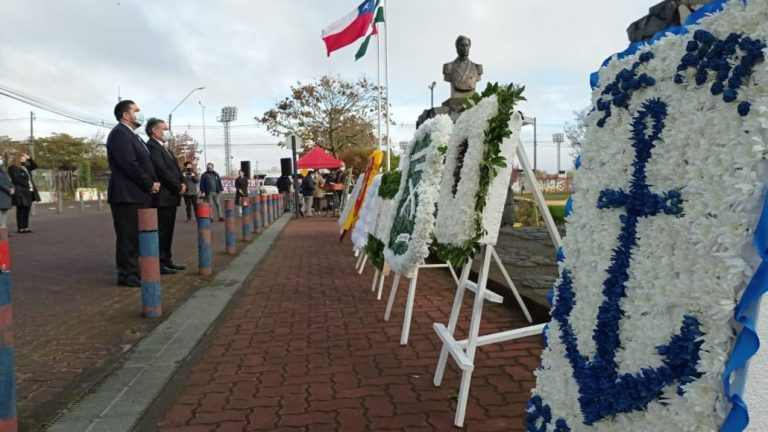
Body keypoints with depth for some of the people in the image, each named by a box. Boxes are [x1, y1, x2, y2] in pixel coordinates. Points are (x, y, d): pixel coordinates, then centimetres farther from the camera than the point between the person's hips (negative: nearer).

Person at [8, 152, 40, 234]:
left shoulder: (25, 167, 19)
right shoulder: (13, 168, -7)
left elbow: (34, 166, 21)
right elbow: (16, 179, -16)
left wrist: (29, 159, 9)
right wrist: (27, 185, -16)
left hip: (29, 191, 8)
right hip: (21, 192, -8)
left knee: (27, 210, 8)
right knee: (21, 211, -7)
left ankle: (25, 227, 12)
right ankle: (21, 228, -4)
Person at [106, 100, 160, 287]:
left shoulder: (133, 135, 21)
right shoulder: (119, 133, -11)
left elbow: (144, 163, 22)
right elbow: (129, 165, -19)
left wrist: (154, 181, 5)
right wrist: (149, 184, -12)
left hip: (138, 194, 10)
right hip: (126, 195, -10)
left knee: (136, 236, 11)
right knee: (128, 236, -6)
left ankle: (134, 270, 18)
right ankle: (126, 274, 0)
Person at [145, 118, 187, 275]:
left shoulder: (164, 148, 21)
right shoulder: (151, 146, -11)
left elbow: (175, 168, 19)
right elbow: (161, 171, -19)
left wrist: (182, 184, 1)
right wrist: (178, 187, -12)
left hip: (171, 195, 10)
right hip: (162, 196, -10)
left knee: (168, 230, 12)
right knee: (161, 230, -7)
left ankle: (166, 260, 19)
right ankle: (158, 263, -3)